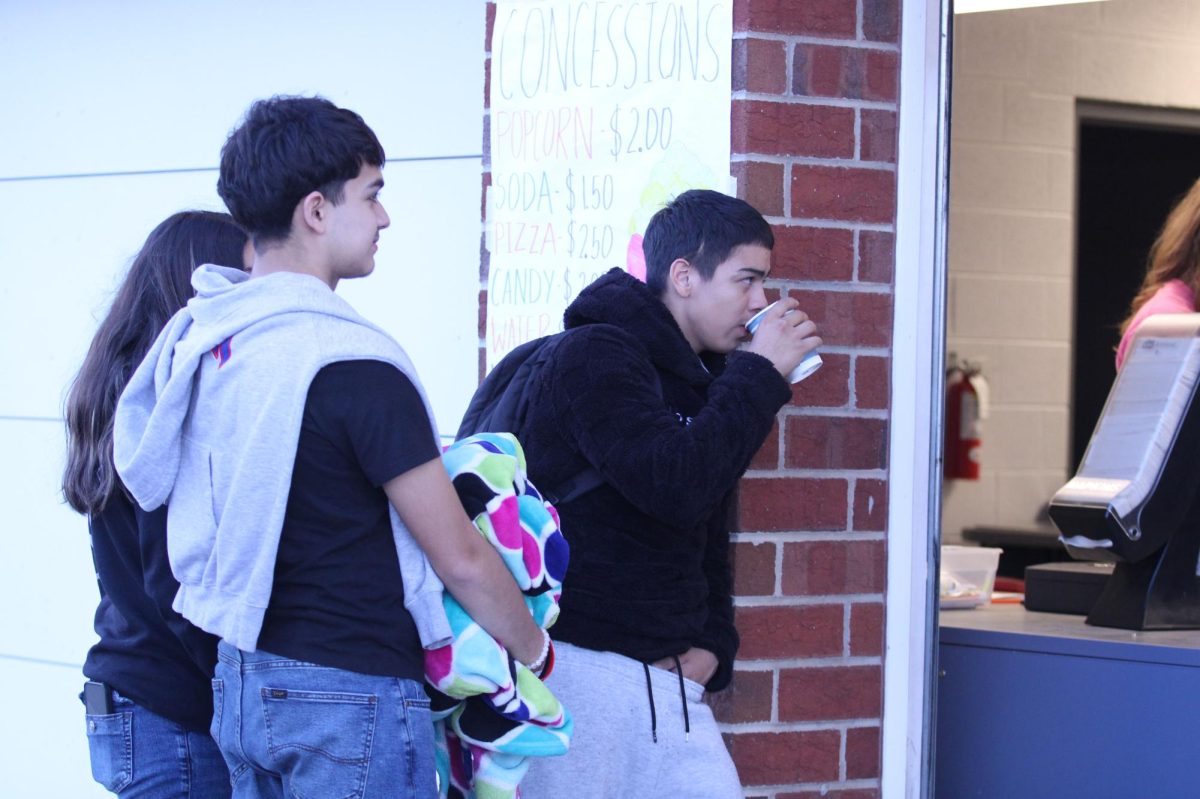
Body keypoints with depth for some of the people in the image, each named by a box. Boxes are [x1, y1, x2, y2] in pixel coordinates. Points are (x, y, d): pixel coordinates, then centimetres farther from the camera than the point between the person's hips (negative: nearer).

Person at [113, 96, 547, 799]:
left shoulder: (198, 339, 4)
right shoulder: (353, 364, -19)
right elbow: (460, 558, -15)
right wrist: (534, 649, 1)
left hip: (241, 681, 8)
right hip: (350, 694, -8)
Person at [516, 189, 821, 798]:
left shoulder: (701, 380, 17)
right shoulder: (596, 355, -10)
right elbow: (672, 485, -25)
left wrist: (711, 644, 9)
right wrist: (760, 375, -16)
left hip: (668, 679, 8)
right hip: (576, 669, -8)